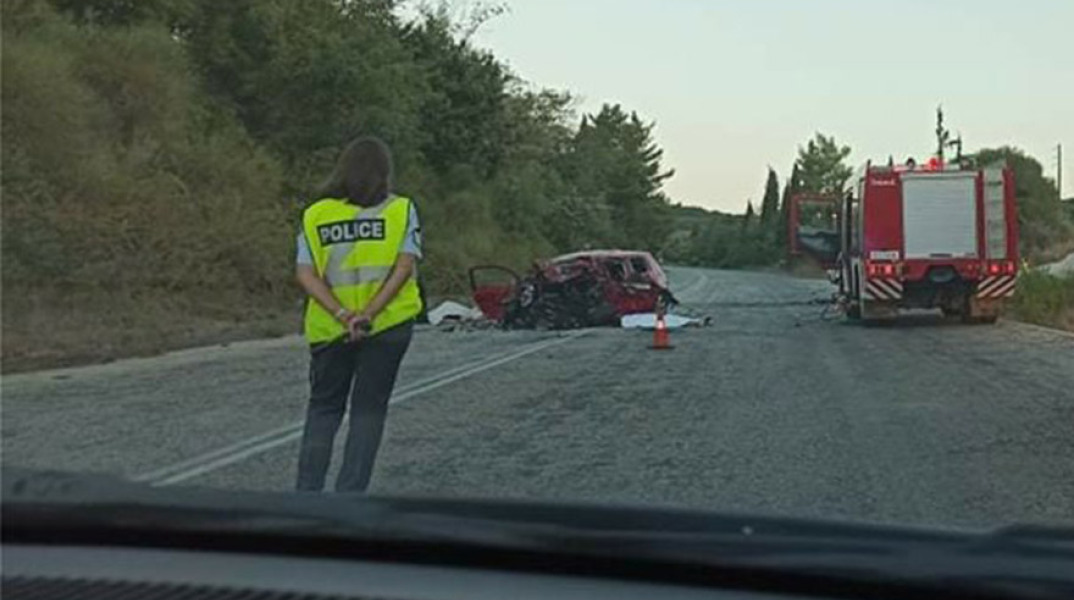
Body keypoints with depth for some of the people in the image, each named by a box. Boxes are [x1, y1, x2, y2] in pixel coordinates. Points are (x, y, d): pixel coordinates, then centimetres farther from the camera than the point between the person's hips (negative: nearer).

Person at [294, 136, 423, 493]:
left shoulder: (315, 214, 4)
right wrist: (368, 314, -16)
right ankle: (350, 492, 6)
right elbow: (405, 267, -12)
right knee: (368, 410, 10)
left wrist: (343, 315, -15)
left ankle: (307, 489, 10)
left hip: (329, 329, 2)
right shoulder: (400, 210, -1)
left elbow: (304, 274, -6)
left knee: (323, 408, 16)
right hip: (388, 327, -1)